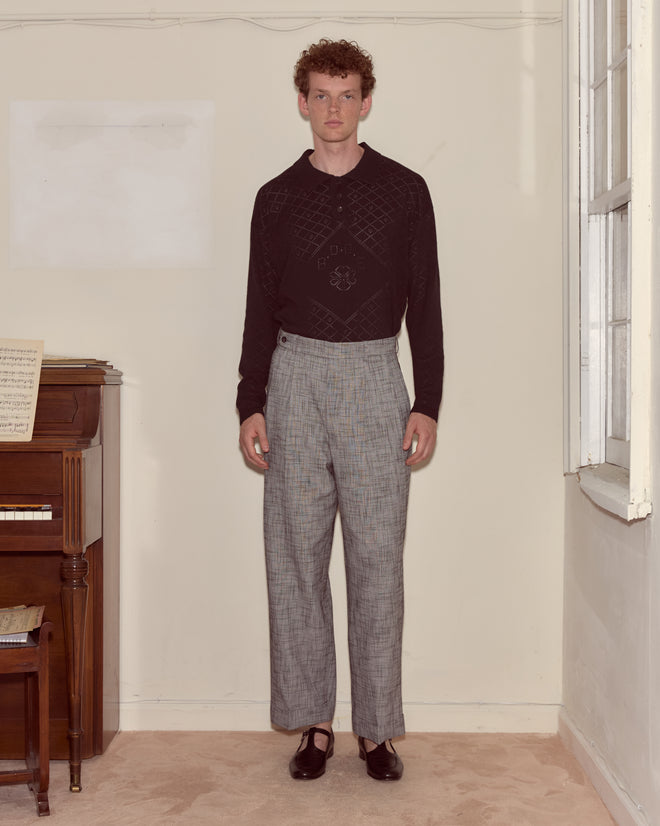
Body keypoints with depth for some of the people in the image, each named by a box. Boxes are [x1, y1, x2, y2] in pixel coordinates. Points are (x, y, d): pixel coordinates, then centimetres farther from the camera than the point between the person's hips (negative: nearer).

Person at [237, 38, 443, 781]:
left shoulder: (404, 191, 6)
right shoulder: (278, 198, 8)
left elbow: (425, 303, 5)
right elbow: (260, 308, 9)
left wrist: (428, 403, -2)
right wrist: (251, 404, 2)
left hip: (376, 379, -1)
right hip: (297, 378, 1)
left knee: (377, 560, 0)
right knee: (296, 559, 2)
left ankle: (376, 728, 12)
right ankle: (313, 724, 14)